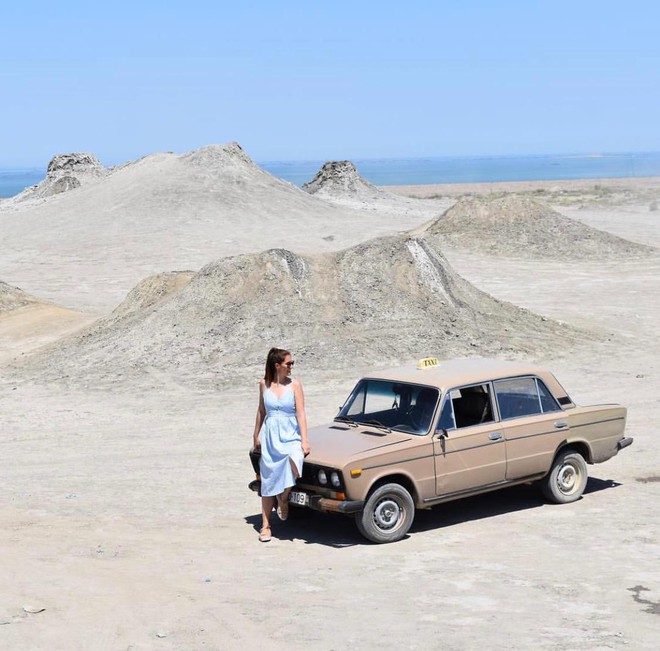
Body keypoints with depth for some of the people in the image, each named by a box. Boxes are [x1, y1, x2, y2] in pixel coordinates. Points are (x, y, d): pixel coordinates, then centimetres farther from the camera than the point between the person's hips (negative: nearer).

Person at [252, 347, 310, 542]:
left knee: (293, 462, -32)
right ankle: (265, 526, 13)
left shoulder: (294, 385, -4)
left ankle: (283, 499, -4)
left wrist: (304, 440, -14)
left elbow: (300, 414, -7)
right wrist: (256, 436, 16)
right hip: (270, 436, 2)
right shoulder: (264, 384, 2)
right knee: (268, 482, 3)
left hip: (290, 435, -2)